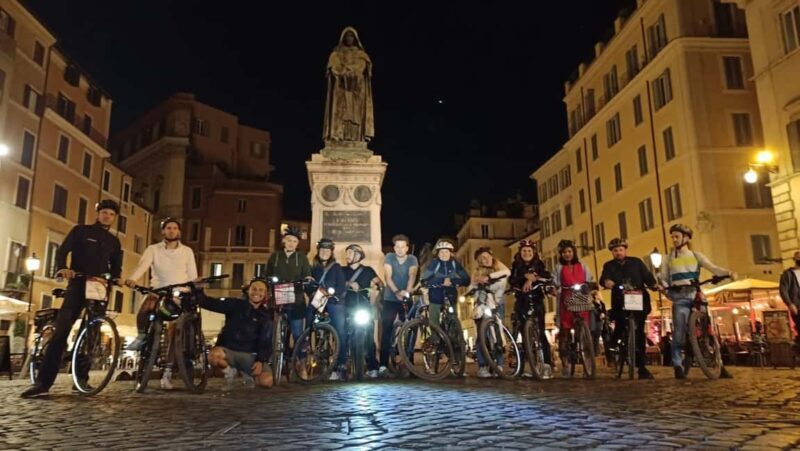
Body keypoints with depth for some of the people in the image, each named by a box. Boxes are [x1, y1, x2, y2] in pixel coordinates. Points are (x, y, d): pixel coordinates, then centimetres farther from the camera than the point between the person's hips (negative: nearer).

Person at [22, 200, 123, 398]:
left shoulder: (114, 242, 18)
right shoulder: (80, 230, 9)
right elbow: (63, 251, -1)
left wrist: (116, 278, -6)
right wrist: (63, 268, -21)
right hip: (78, 285, -3)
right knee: (61, 331, -14)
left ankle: (81, 379, 8)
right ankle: (43, 382, -14)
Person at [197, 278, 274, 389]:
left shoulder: (266, 316, 4)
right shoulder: (235, 304, 1)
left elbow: (266, 342, -1)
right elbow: (210, 303, -6)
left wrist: (261, 361, -15)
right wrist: (198, 289, -21)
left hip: (249, 355, 1)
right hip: (228, 350, -1)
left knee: (267, 381, -23)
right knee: (214, 355, -37)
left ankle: (248, 374, 13)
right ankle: (230, 372, -1)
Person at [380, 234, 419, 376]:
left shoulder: (412, 259, -2)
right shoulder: (389, 257, -5)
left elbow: (412, 276, -18)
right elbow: (388, 277, -17)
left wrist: (407, 291, -37)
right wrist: (397, 292, -33)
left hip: (406, 300, 1)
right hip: (390, 299, -1)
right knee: (386, 332, -7)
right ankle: (383, 365, -8)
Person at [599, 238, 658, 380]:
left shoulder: (636, 262, 11)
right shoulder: (609, 266, 9)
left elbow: (648, 276, 1)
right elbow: (604, 279, -10)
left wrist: (654, 284, -20)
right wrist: (606, 282, -34)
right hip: (620, 304, 0)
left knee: (639, 334, 0)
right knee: (619, 329, -16)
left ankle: (642, 367, 6)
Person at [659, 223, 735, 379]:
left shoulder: (696, 256, 12)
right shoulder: (669, 258, 12)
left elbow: (713, 268, -1)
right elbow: (664, 278, 11)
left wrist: (727, 272, -20)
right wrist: (665, 287, -12)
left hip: (696, 295, 1)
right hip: (680, 298, -1)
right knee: (679, 332, -8)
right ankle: (678, 366, -4)